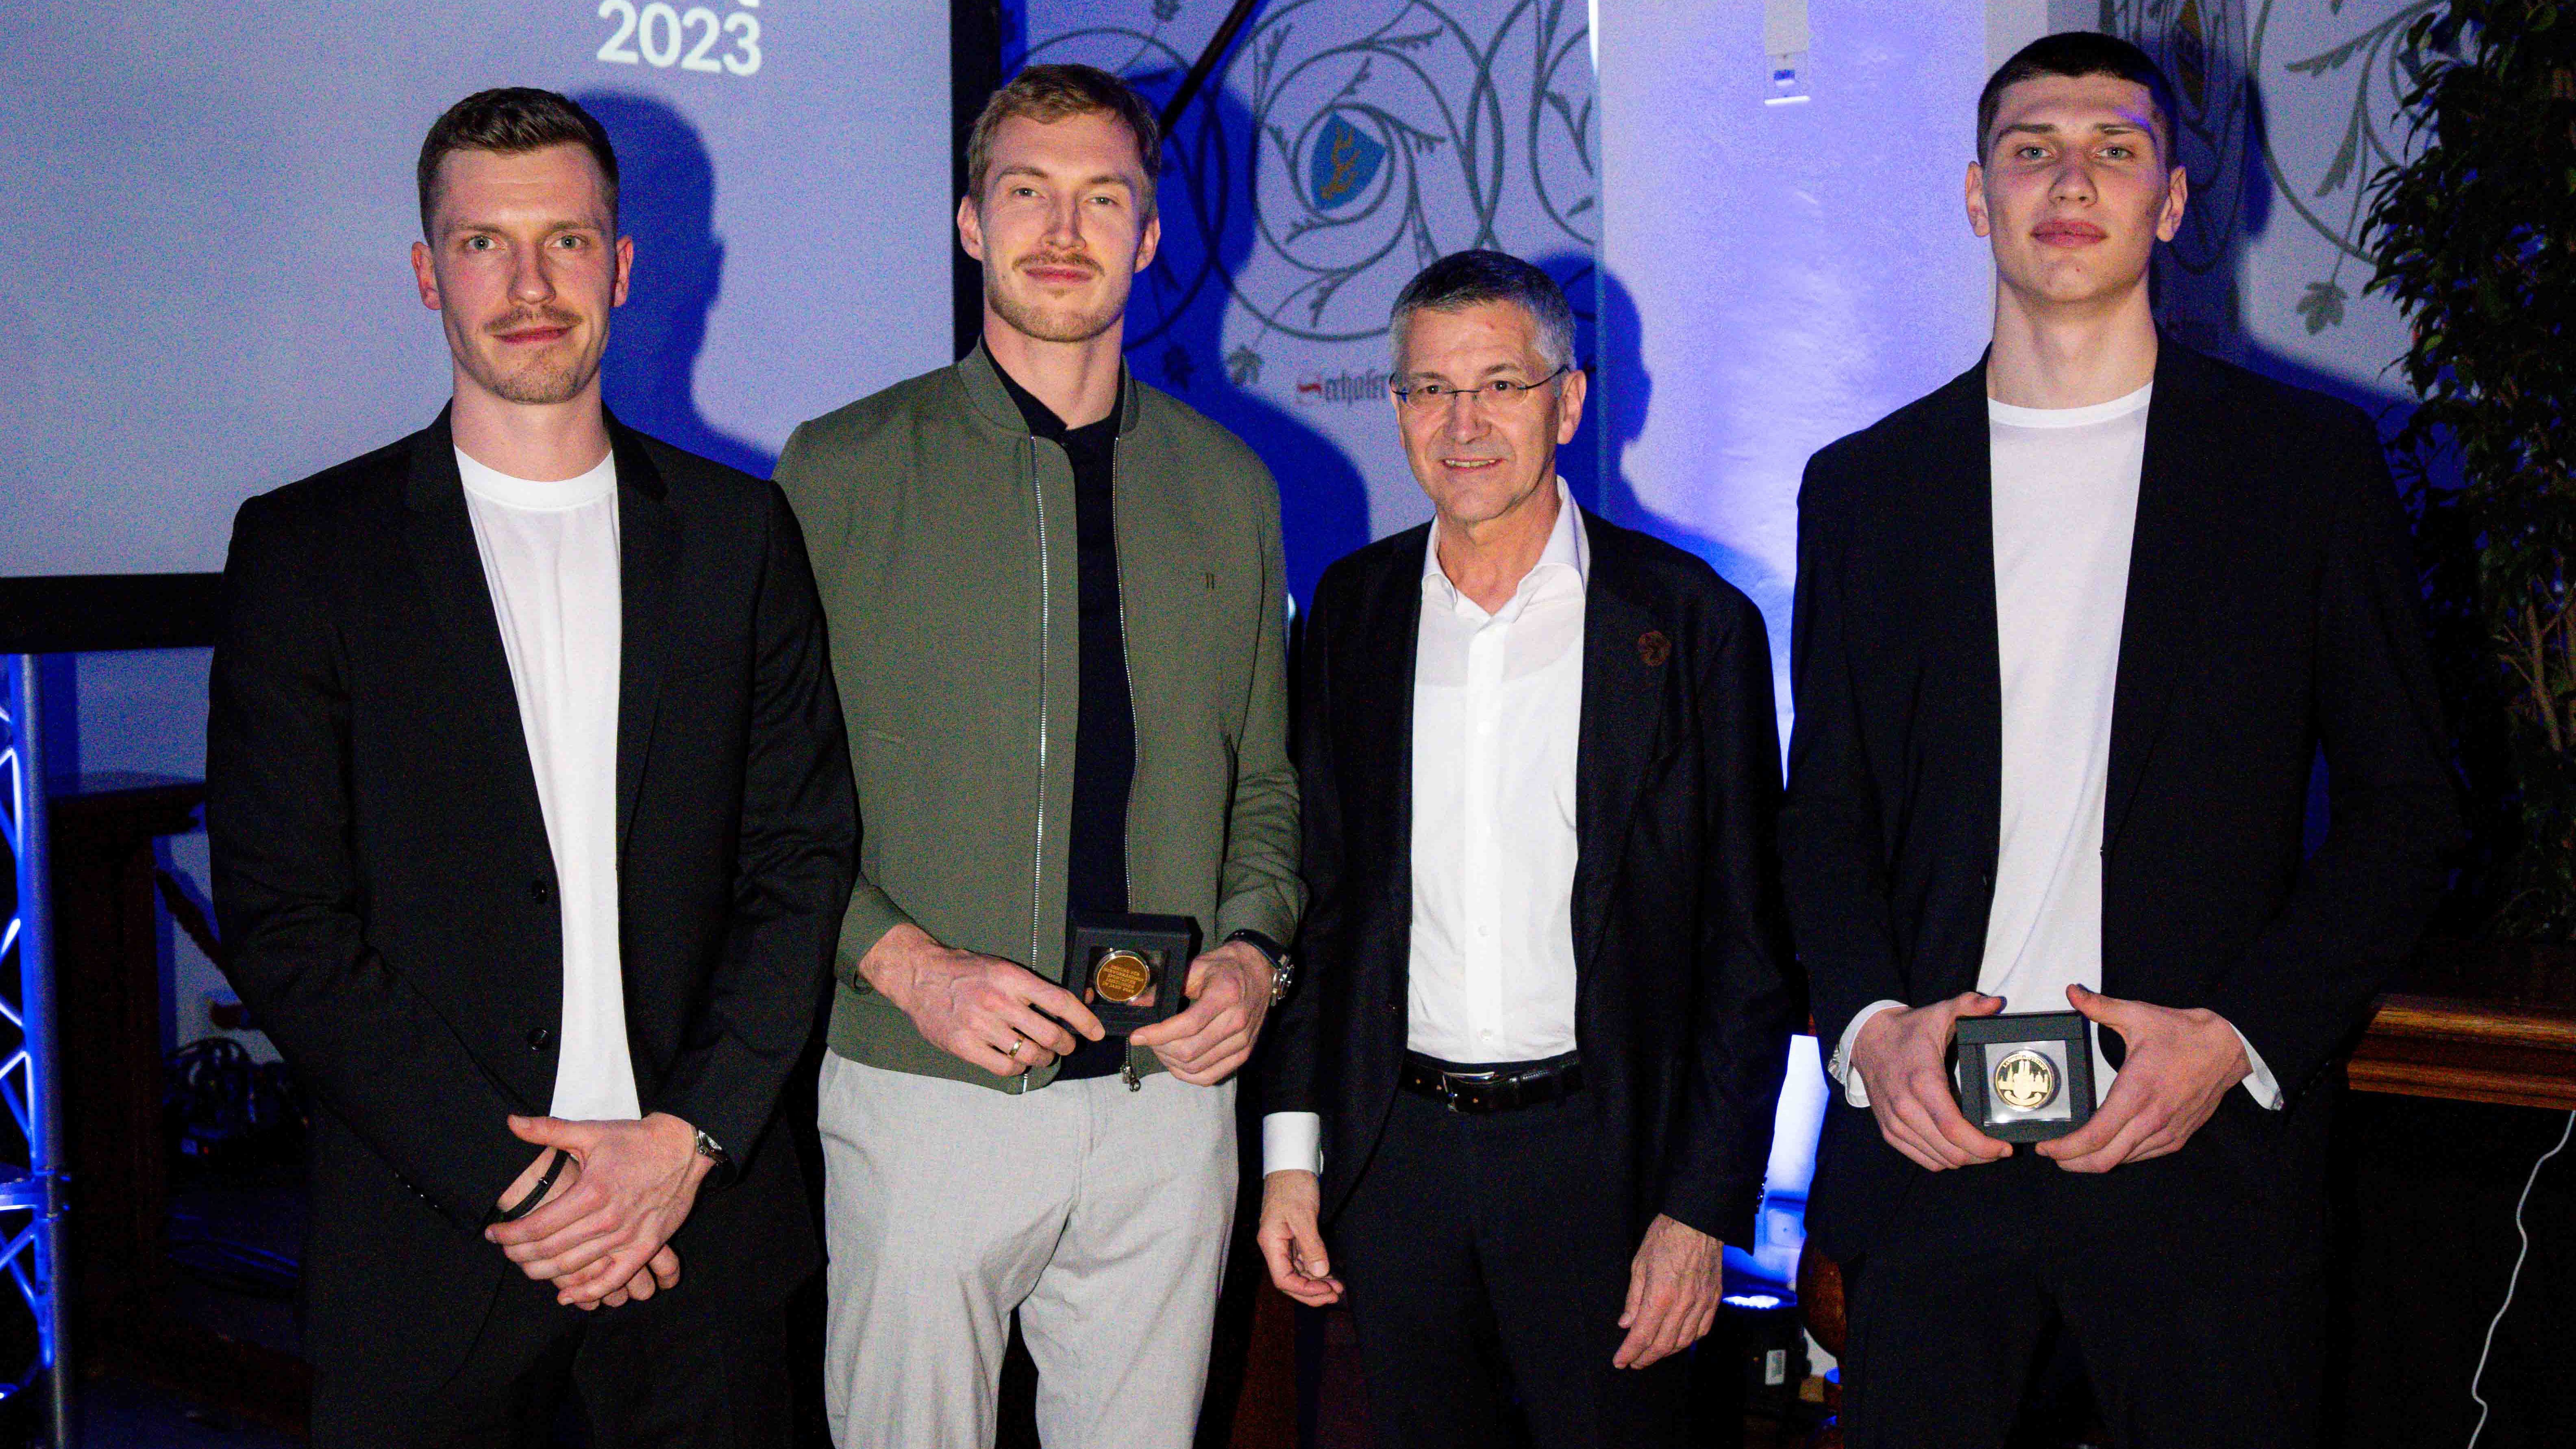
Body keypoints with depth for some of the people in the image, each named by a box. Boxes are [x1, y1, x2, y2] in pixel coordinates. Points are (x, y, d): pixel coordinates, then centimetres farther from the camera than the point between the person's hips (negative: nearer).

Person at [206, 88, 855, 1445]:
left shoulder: (739, 531, 4)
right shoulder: (305, 546, -1)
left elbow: (802, 863, 2)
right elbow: (283, 925, -5)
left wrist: (686, 1140, -9)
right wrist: (509, 1181, -12)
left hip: (704, 1216, 2)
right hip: (430, 1237, -1)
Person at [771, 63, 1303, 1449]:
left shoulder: (1229, 487, 10)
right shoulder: (843, 470, -2)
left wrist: (1253, 953, -3)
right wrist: (908, 965, -15)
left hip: (1169, 1090, 3)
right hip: (926, 1092, -3)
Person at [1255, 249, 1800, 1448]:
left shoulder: (1692, 623, -6)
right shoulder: (1351, 609, 4)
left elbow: (1747, 952, -5)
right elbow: (1318, 894, 9)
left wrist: (1702, 1212, -9)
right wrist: (1293, 1149, 5)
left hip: (1601, 1157, -3)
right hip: (1393, 1157, 3)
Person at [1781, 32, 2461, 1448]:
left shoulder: (2310, 459, 4)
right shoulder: (1863, 484, 9)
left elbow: (2402, 806, 3)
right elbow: (1823, 816, 10)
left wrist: (2237, 1037, -10)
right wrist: (1870, 1025, -7)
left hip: (2206, 1156, -1)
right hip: (1924, 1136, 1)